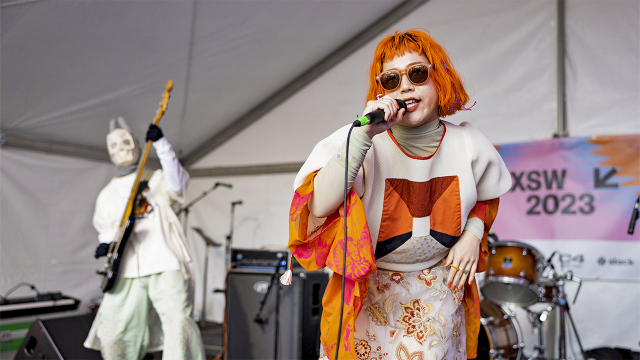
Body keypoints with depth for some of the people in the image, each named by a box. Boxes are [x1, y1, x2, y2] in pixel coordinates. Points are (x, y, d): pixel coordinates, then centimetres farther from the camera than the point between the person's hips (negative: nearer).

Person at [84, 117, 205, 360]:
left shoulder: (156, 179, 11)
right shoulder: (107, 194, 21)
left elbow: (177, 183, -11)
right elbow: (105, 230, 22)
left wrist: (161, 144, -18)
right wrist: (106, 244, -2)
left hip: (166, 266, -4)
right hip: (126, 273, 4)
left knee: (178, 323, -17)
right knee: (112, 333, 5)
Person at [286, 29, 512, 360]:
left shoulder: (470, 146, -8)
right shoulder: (358, 141, -20)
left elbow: (486, 196, 13)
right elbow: (319, 207, -34)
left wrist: (473, 233, -7)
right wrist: (363, 134, -38)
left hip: (440, 294, 2)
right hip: (368, 293, -2)